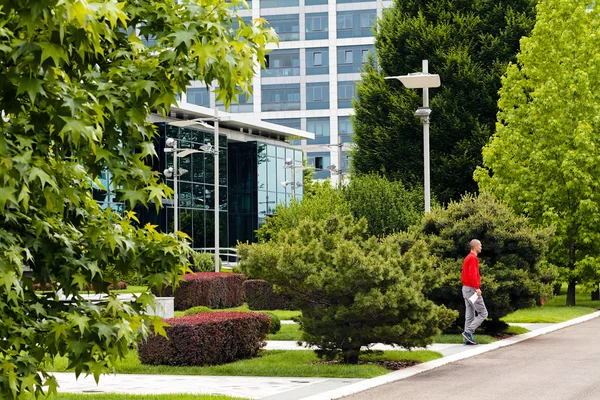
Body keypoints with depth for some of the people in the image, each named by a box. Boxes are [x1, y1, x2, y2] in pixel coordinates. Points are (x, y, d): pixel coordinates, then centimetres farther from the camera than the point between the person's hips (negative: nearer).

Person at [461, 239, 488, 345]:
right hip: (472, 289, -10)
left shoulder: (468, 258, 17)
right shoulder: (473, 258, -14)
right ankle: (468, 332, -12)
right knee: (483, 313, -6)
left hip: (466, 288, 10)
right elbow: (472, 274, -25)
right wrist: (477, 288, -28)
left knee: (470, 315, 9)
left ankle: (468, 339, 7)